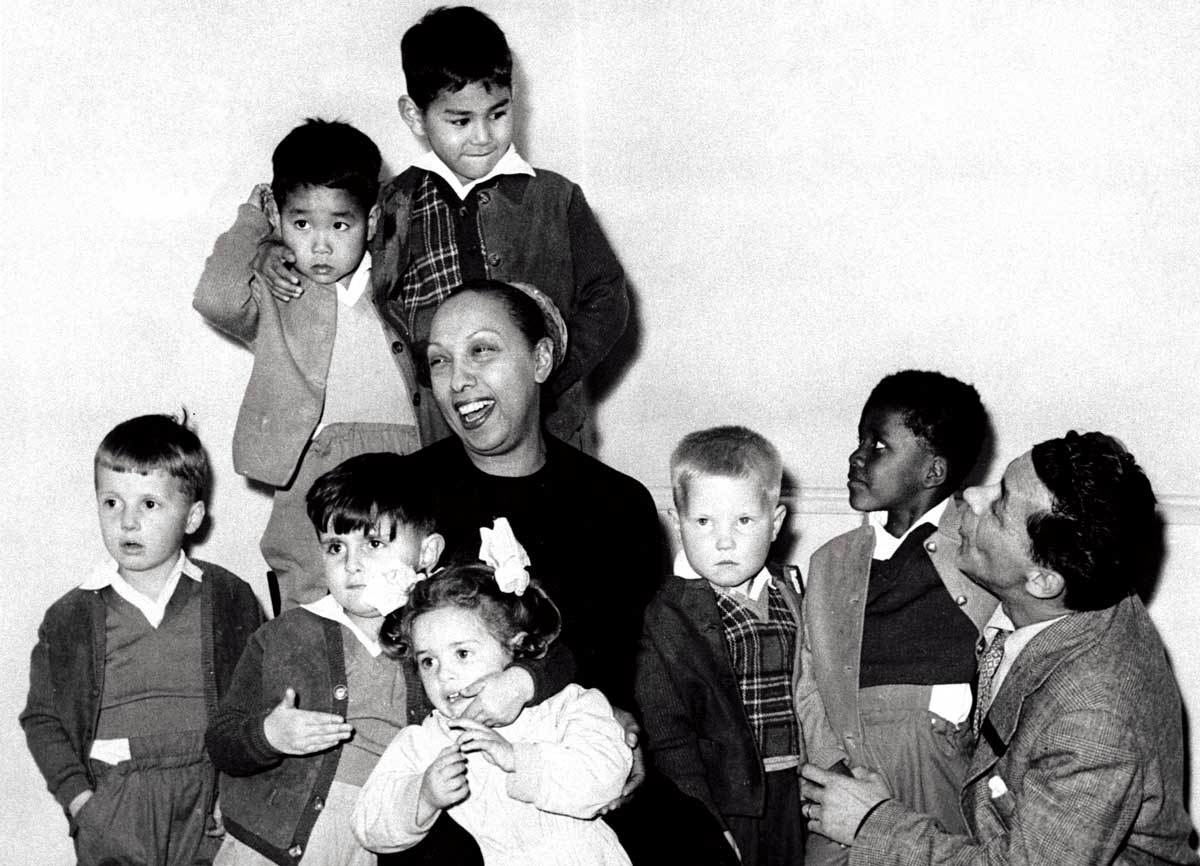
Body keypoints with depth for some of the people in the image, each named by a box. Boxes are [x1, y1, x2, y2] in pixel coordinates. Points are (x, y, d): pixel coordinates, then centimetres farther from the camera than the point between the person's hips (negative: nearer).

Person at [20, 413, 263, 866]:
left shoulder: (229, 599, 0)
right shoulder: (71, 617, 0)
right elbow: (42, 718, 6)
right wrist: (78, 798, -5)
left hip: (208, 809, 0)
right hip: (112, 810, 0)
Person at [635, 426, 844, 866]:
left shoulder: (786, 595, 7)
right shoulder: (671, 615, -14)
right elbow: (668, 738, -16)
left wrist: (837, 764, 7)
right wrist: (706, 829, -19)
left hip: (786, 806, 6)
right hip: (720, 805, -6)